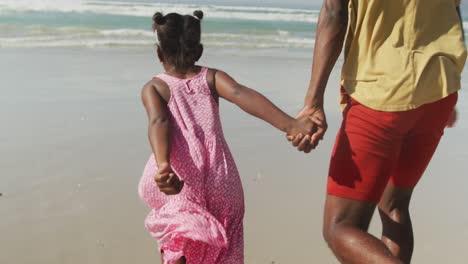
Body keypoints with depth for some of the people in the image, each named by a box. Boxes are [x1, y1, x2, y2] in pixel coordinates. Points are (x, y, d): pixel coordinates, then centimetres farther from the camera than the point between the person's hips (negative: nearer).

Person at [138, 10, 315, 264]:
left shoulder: (153, 87, 10)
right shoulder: (212, 77, 12)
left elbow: (159, 122, -11)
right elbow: (242, 94, -8)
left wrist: (163, 166, -29)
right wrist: (290, 125, -21)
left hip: (177, 180, -1)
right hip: (220, 179, 1)